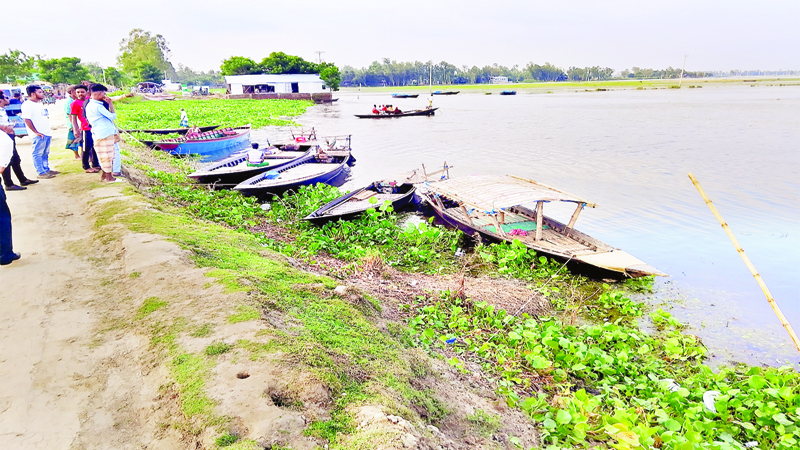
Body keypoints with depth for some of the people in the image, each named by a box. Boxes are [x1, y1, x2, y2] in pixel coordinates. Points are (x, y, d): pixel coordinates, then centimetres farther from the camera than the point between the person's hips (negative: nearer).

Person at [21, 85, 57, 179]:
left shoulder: (39, 103, 17)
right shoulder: (27, 105, -12)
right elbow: (27, 119, -18)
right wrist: (36, 132, -19)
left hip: (46, 132, 9)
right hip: (39, 134, -9)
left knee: (45, 153, 16)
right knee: (38, 153, -3)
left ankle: (46, 169, 25)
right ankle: (41, 173, -2)